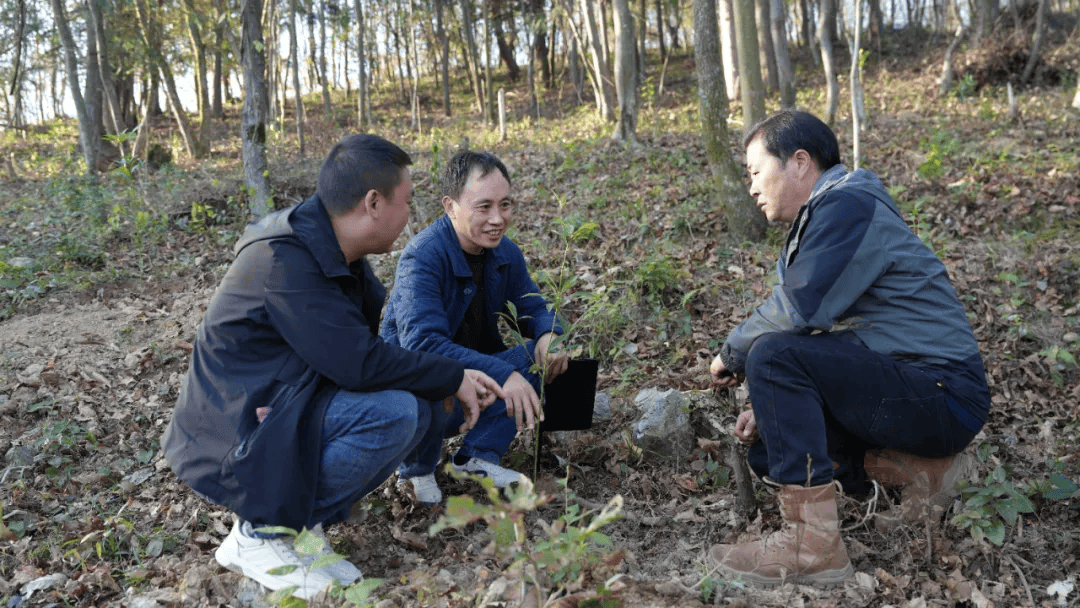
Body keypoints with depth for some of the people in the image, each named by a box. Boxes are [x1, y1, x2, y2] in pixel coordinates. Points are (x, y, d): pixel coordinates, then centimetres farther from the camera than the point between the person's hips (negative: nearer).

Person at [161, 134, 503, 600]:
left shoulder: (334, 252, 5)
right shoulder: (285, 259, -25)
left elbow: (388, 335, 8)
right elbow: (357, 361, -29)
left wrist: (447, 380, -11)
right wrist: (453, 378, -17)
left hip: (280, 413, 9)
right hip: (235, 440, -9)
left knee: (420, 403, -1)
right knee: (392, 412, -25)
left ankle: (302, 519, 5)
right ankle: (260, 534, -8)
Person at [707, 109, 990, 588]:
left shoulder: (848, 204, -15)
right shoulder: (819, 220, 17)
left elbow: (799, 310, -26)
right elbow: (815, 328, 16)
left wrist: (732, 354, -8)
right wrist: (773, 405, 2)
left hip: (942, 395, -11)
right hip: (907, 387, 11)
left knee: (773, 356, -26)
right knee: (767, 449, 11)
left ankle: (813, 545, -23)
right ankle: (921, 467, 7)